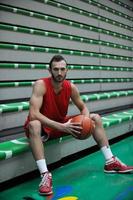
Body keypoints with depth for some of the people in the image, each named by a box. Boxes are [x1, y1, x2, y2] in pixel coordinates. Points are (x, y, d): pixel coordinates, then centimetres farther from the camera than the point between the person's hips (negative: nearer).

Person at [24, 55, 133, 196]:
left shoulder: (71, 87, -8)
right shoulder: (41, 85, -24)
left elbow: (83, 108, 6)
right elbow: (33, 114, -35)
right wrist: (61, 126, -42)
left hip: (62, 124, 6)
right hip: (44, 127, -5)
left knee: (96, 118, -1)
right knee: (34, 125, -42)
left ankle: (110, 162, 3)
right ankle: (45, 174, -41)